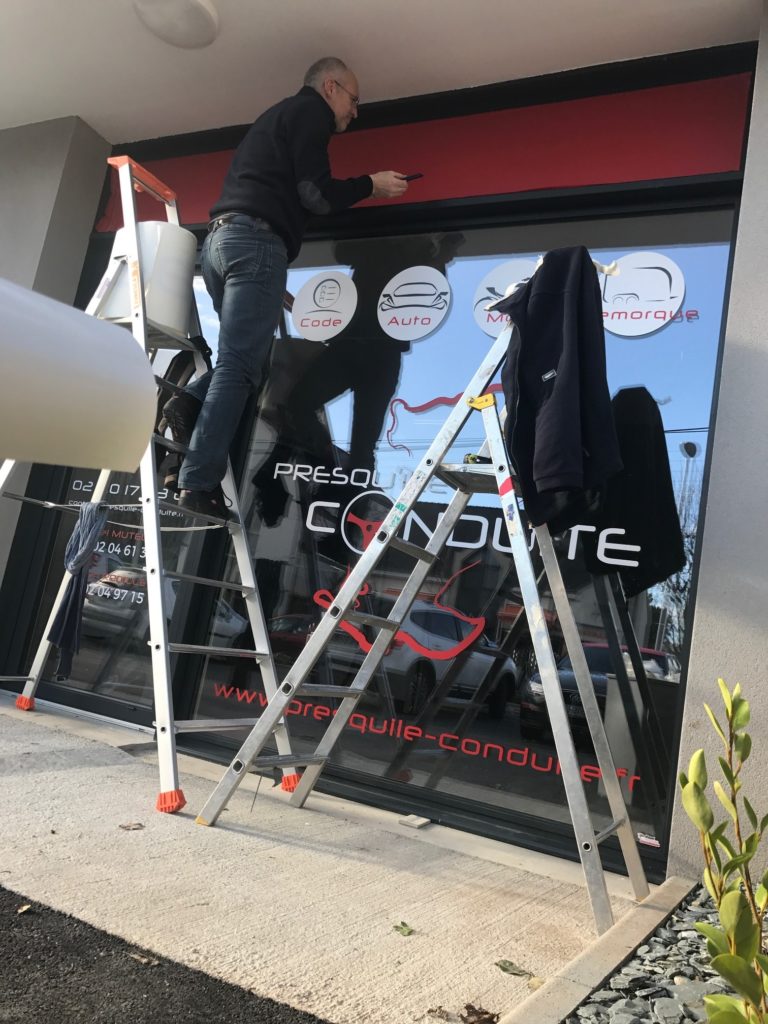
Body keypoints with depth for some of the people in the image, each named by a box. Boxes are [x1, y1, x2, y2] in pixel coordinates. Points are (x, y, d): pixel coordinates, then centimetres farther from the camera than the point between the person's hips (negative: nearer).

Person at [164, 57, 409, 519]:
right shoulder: (310, 111, 4)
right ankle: (199, 483, -16)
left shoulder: (278, 115, 32)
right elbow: (315, 193, -7)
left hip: (222, 238, 9)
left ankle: (190, 403, -7)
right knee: (241, 365, -13)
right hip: (255, 242, -9)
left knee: (242, 358, 16)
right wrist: (371, 184, 6)